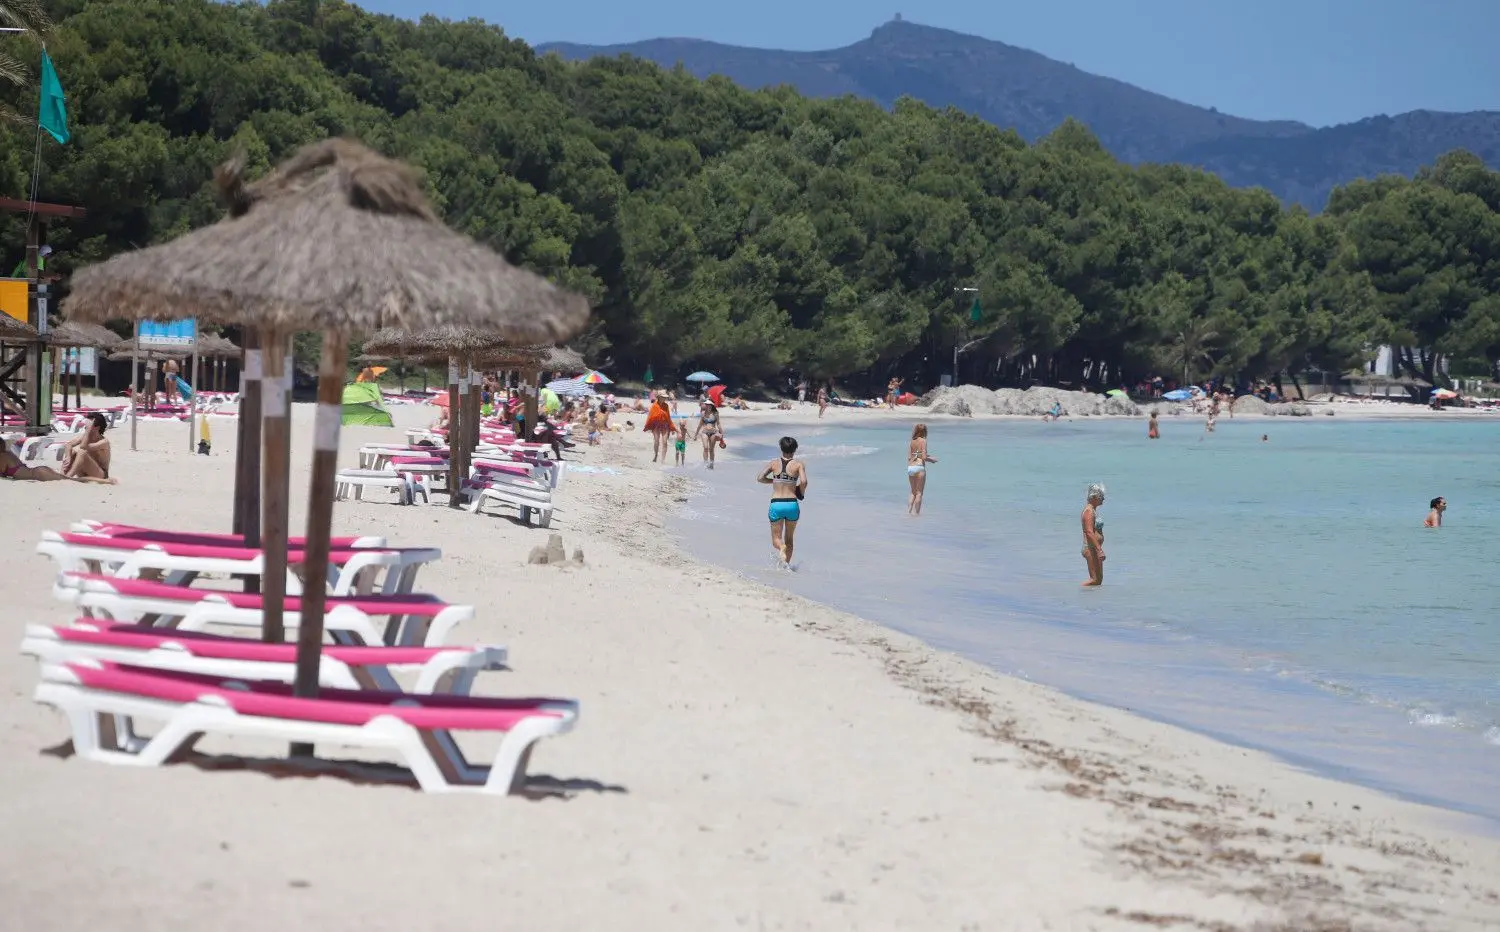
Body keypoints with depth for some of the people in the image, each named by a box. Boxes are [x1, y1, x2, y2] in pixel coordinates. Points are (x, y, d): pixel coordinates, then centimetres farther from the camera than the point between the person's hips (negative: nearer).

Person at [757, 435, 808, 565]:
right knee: (789, 538, 19)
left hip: (776, 504, 0)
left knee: (776, 539, 5)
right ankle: (786, 564, 17)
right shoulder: (798, 464, -1)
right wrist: (801, 493, 6)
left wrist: (774, 481, 12)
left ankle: (781, 547, -28)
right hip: (792, 504, 0)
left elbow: (760, 478, -4)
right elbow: (804, 482, -15)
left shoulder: (774, 463, 3)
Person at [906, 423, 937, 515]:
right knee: (919, 493, 3)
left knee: (913, 492, 17)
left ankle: (908, 511, 8)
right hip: (919, 467, -5)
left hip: (910, 467, 5)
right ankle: (916, 512, 1)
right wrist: (932, 459, 6)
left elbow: (909, 457, 9)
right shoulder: (923, 441, -6)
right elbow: (924, 457, -13)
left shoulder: (911, 442, 10)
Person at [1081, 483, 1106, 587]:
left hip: (1094, 548, 11)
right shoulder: (1089, 511, -15)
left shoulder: (1093, 510, 16)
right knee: (1095, 579, -12)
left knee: (1099, 579, 10)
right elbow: (1089, 533, -24)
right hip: (1091, 548, -11)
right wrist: (1099, 549, -27)